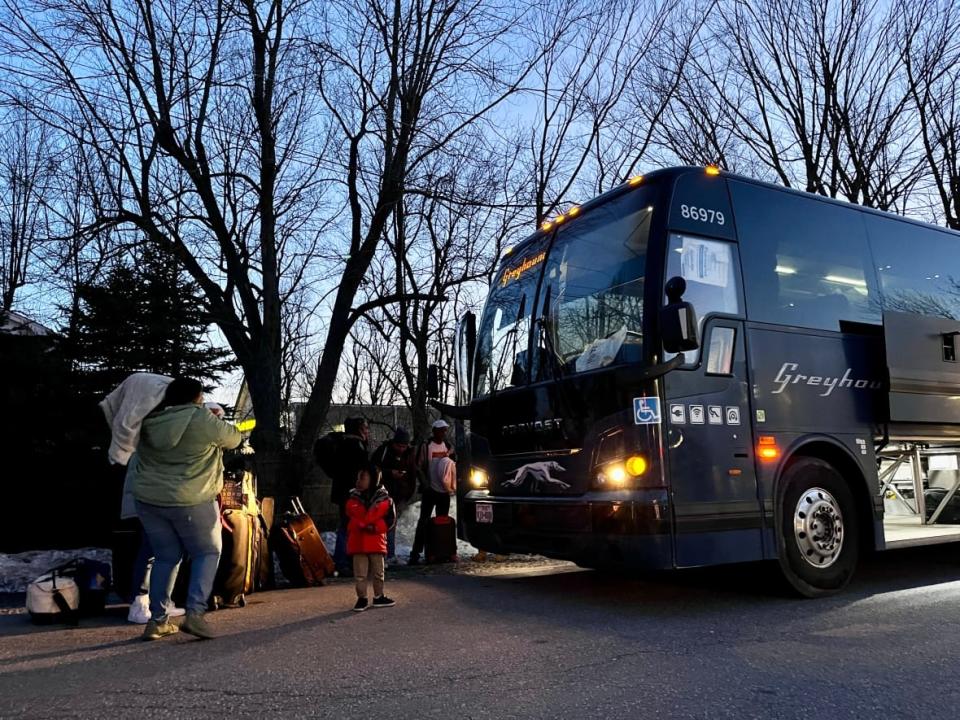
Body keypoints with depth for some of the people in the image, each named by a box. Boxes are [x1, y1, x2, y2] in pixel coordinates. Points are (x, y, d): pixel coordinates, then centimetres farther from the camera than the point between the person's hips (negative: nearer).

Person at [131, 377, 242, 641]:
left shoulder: (149, 422, 5)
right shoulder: (203, 420, -10)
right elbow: (233, 439, 3)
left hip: (149, 500, 5)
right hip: (191, 502, -5)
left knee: (166, 557, 17)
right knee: (207, 553, 10)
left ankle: (157, 620, 16)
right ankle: (195, 612, -4)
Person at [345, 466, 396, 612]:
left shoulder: (382, 496, -1)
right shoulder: (353, 497, 2)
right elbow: (352, 515, -5)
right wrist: (367, 525, -17)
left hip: (376, 538, 0)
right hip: (357, 539, 0)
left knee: (378, 571, 11)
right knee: (360, 572, 2)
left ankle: (379, 597, 24)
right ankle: (362, 598, 12)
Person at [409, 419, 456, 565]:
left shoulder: (448, 446, 9)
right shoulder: (426, 446, -5)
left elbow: (454, 463, 17)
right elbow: (419, 467, -6)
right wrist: (425, 485, -14)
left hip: (445, 490, 5)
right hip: (430, 490, -5)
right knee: (424, 521, -7)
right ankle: (415, 553, -7)